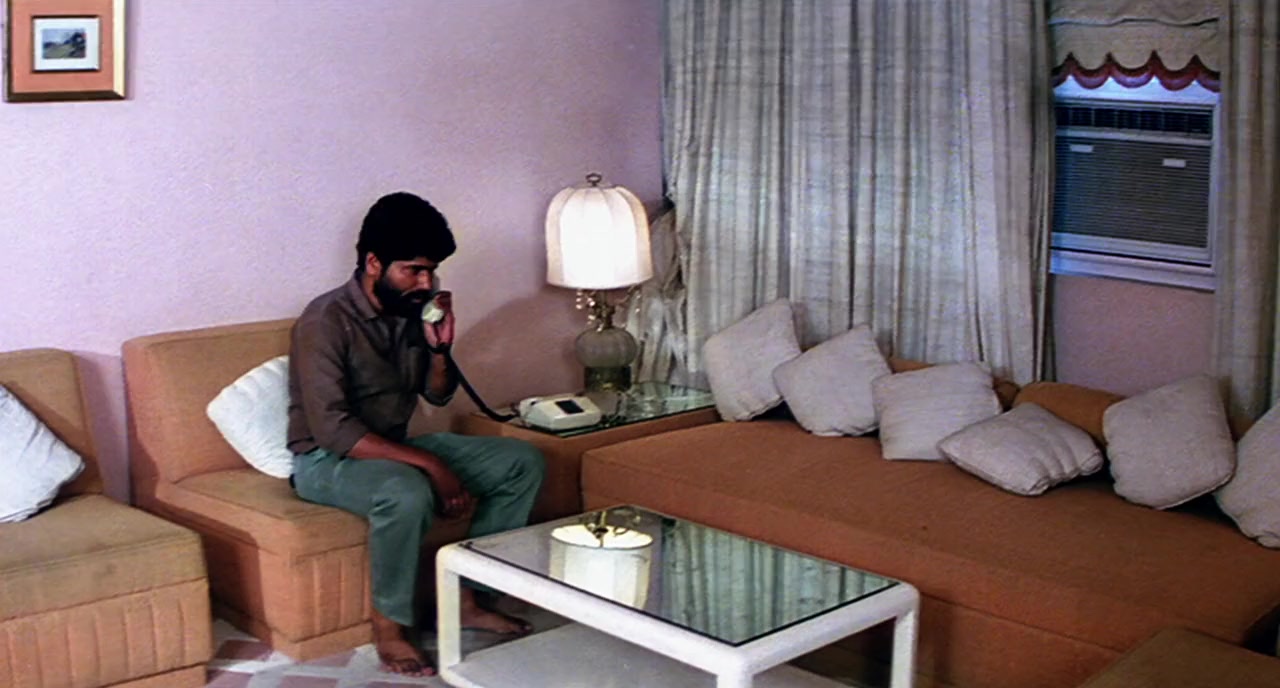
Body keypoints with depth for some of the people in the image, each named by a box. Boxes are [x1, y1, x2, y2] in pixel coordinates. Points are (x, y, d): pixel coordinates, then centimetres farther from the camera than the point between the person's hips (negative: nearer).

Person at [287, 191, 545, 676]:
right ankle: (389, 625, -17)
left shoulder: (412, 310, 1)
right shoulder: (326, 321, -22)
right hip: (327, 460, -8)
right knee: (408, 492, -40)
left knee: (523, 462, -2)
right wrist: (431, 464, -31)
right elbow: (332, 430, -29)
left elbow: (438, 396, 12)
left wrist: (439, 348, -10)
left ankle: (466, 598, 3)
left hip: (396, 446, 8)